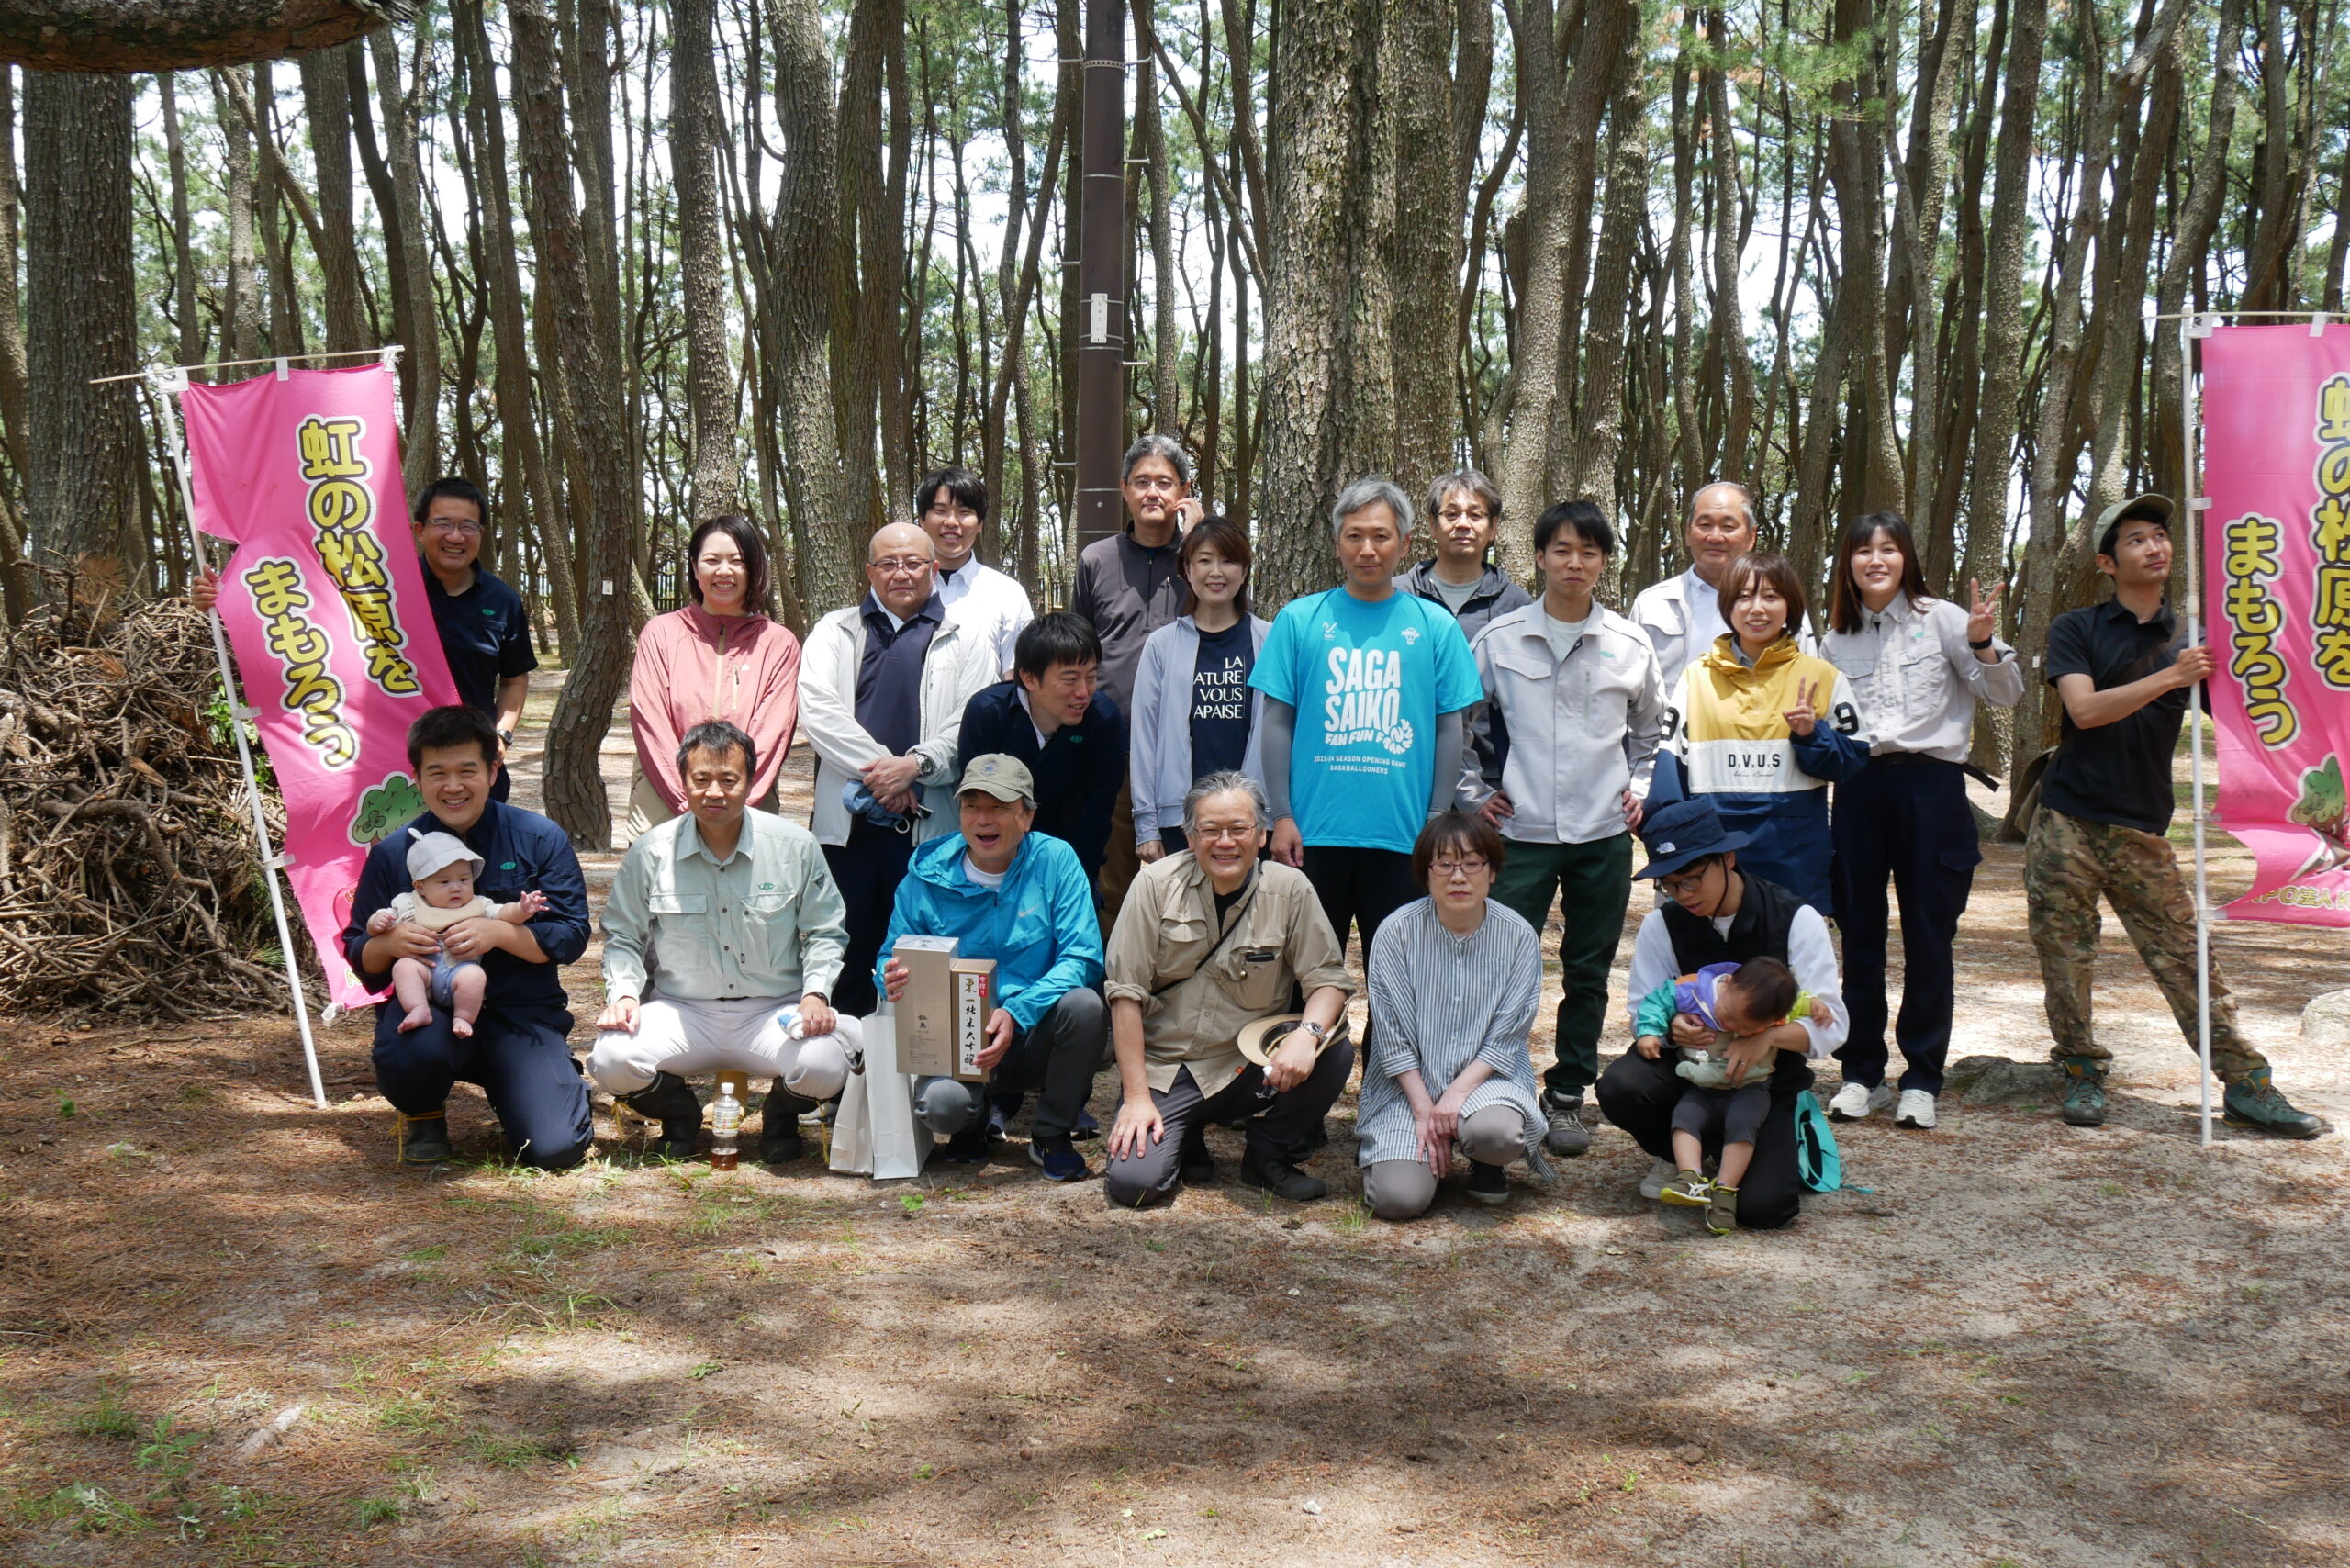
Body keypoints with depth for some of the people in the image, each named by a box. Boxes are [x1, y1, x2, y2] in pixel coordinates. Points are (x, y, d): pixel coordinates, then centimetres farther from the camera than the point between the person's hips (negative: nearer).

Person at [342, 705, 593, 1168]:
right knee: (409, 1055, -37)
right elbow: (359, 957, 7)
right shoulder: (392, 853, 4)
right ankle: (422, 1115, 2)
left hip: (522, 1012, 0)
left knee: (556, 1148, -20)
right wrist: (388, 943, -17)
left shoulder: (540, 839, 0)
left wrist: (499, 932, -21)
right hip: (426, 1009, 1)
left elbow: (571, 938, -4)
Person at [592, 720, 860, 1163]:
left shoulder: (795, 846, -2)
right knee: (612, 1059, -27)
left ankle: (781, 1115, 9)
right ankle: (679, 1112, 11)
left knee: (824, 1064, -32)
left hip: (774, 1012, -1)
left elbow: (825, 933, 7)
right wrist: (623, 994, -7)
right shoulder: (650, 853, 0)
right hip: (680, 1013, 1)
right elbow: (622, 938, 11)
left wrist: (816, 993, -10)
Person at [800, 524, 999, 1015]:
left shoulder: (965, 641, 12)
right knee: (846, 955, 4)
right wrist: (877, 766, -12)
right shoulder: (834, 631, 15)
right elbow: (818, 708, -1)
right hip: (847, 823, 1)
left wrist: (915, 764, -16)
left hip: (929, 825, -1)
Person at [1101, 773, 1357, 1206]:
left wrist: (1308, 1033, -28)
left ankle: (1270, 1157, 2)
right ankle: (1185, 1141, 16)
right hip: (1163, 1069, -1)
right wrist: (1137, 1096, -13)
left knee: (1333, 1055, -26)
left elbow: (1328, 977, -5)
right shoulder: (1156, 885, -8)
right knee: (1133, 1183, -22)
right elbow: (1126, 993, -8)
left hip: (1251, 1068, 1)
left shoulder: (1289, 890, -5)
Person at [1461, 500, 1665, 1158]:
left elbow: (1650, 729, 19)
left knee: (1589, 974, 9)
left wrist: (1639, 788, 8)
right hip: (1521, 831, -2)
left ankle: (1567, 1096, 20)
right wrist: (1473, 791, 4)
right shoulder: (1499, 640, -1)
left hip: (1604, 833, 2)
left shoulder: (1629, 645, 3)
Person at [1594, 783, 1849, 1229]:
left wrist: (1769, 1037, -34)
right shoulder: (1661, 925, -4)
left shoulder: (1797, 920, -9)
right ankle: (1677, 1152, 4)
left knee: (1762, 1206, -24)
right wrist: (1671, 1026, -31)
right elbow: (1643, 1014, -5)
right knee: (1619, 1088, -32)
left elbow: (1830, 1025, -13)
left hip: (1767, 1077, -2)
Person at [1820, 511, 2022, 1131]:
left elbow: (2008, 693, -1)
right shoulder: (1837, 637, 13)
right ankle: (1861, 1073, 16)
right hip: (1858, 789, 3)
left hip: (1930, 784, -3)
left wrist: (1982, 644, -18)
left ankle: (1922, 1079, 10)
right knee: (1859, 936, 6)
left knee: (1929, 938, 1)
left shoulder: (1941, 619, 2)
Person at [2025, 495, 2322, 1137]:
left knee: (2184, 953, -2)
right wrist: (2169, 677, -20)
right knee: (2065, 954, 1)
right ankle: (2081, 1071, 15)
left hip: (2141, 828, 2)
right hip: (2067, 821, -1)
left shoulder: (2188, 639, 11)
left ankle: (2245, 1083, 2)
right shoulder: (2075, 629, 2)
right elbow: (2085, 709, -13)